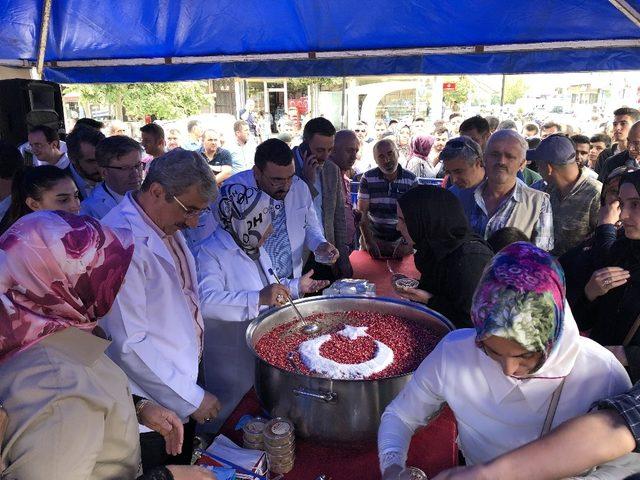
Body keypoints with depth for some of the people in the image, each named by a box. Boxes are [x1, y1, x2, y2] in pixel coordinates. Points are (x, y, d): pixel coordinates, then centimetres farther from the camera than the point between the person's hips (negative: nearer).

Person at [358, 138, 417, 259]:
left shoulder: (411, 180, -6)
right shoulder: (368, 179, -6)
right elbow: (362, 212, -9)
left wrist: (406, 243, -19)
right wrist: (369, 242, -17)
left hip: (401, 240, 0)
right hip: (373, 238, 0)